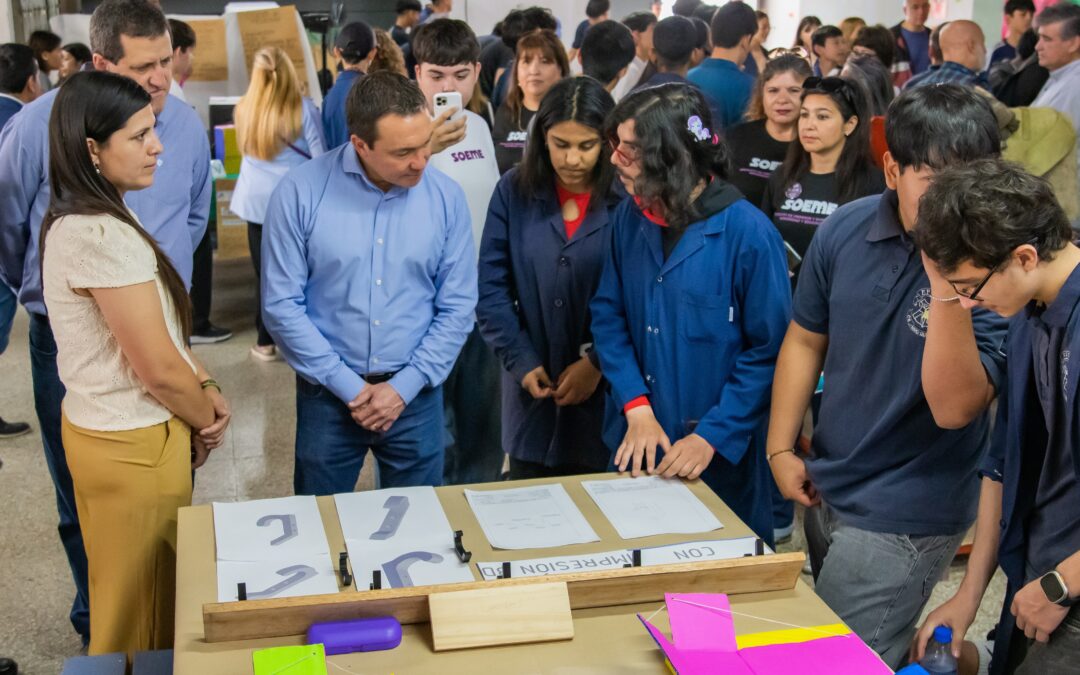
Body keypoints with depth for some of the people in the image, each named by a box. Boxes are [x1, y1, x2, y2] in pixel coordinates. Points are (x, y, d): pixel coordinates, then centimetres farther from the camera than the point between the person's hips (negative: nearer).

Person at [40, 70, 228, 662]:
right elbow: (158, 367, -21)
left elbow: (161, 328, 13)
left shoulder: (82, 221, 7)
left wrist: (205, 389, 0)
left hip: (103, 428, 10)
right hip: (134, 446, -10)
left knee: (132, 596, 24)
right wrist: (207, 419, -4)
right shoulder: (103, 237, -26)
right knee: (142, 611, 9)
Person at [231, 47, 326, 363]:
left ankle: (266, 341, 16)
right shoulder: (303, 108, -8)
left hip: (257, 201, 2)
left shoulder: (243, 108, 1)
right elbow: (320, 158, -6)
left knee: (265, 273, 9)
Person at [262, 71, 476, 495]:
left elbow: (457, 307, -1)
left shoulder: (446, 198, -5)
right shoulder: (301, 192, -11)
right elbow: (281, 304, -9)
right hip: (328, 394, -1)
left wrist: (403, 387, -8)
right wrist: (349, 387, -11)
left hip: (415, 395, 1)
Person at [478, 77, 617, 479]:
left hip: (606, 394, -2)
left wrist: (597, 363, -13)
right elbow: (491, 288, -2)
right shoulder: (514, 192, 1)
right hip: (532, 391, 2)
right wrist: (522, 363, -9)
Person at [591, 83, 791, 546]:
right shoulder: (630, 218, 0)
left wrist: (712, 437, -18)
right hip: (635, 448, 5)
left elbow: (770, 351, -14)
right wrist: (637, 408, -10)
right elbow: (608, 315, 2)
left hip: (721, 461, -4)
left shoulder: (748, 232, -16)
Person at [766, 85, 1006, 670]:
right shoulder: (846, 229, -7)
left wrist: (948, 282, -36)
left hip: (904, 518, -6)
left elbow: (954, 407, -28)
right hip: (826, 490, 6)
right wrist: (780, 448, 2)